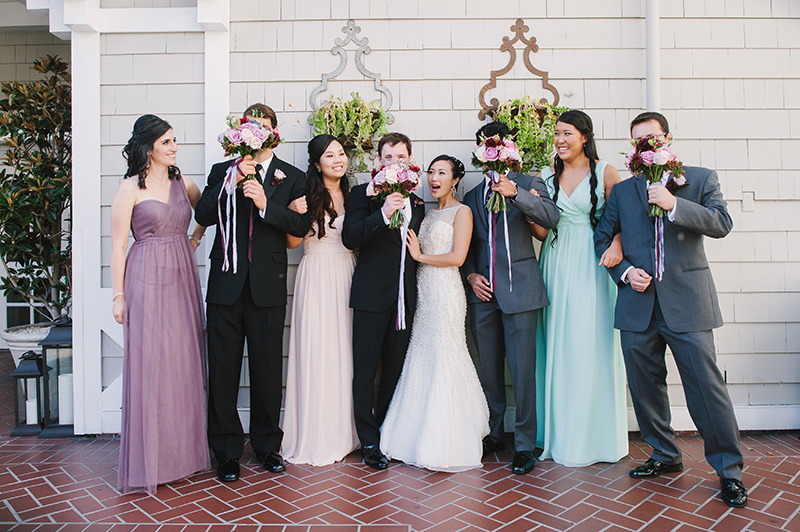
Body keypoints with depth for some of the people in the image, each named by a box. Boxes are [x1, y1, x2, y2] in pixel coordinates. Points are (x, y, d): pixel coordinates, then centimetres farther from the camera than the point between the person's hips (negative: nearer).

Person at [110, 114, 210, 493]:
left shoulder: (183, 183, 10)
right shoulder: (130, 188, -4)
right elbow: (118, 247, -5)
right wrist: (119, 296, -7)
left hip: (183, 278, 5)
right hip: (148, 281, -5)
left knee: (186, 362, 9)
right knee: (150, 365, 0)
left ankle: (186, 449, 23)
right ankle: (150, 458, 14)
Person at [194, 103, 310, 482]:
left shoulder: (292, 177, 8)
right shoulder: (222, 171, 11)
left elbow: (302, 226, -6)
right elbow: (203, 216, -3)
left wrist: (265, 204, -19)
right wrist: (233, 180, -12)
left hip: (268, 286, -1)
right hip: (226, 284, 1)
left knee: (268, 369, 8)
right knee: (223, 369, 5)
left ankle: (267, 445, 25)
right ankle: (227, 450, 20)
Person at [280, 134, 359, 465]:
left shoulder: (351, 195, 12)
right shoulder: (307, 195, -2)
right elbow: (292, 241, -4)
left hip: (347, 277, 5)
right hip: (317, 279, -4)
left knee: (345, 351, 7)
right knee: (317, 353, -2)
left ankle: (344, 433, 21)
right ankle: (317, 439, 12)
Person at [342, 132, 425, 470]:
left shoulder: (416, 202, 17)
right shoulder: (363, 193, 2)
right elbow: (349, 238, -11)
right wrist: (383, 214, -20)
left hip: (405, 296, 5)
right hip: (372, 293, -4)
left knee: (396, 367, 11)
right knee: (365, 368, 1)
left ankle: (387, 433, 26)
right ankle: (369, 442, 13)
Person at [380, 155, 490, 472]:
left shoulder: (461, 212, -2)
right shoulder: (430, 214, 19)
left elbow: (457, 257, -12)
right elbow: (422, 251, 16)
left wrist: (420, 255, -6)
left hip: (445, 293, -7)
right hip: (425, 293, 7)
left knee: (443, 361, -5)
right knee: (421, 361, 7)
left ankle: (446, 446, 6)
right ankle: (423, 438, 18)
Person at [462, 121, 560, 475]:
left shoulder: (529, 184, 6)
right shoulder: (471, 196, 18)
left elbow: (551, 217, -13)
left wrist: (515, 193, -26)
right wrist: (471, 274, 3)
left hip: (520, 288, -4)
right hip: (483, 290, 4)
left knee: (522, 369, -4)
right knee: (489, 369, 10)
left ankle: (525, 445, 10)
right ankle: (493, 435, 25)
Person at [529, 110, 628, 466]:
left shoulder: (605, 172, 2)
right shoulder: (547, 176, 11)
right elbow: (542, 232, 8)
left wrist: (617, 245, -20)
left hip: (593, 266, -3)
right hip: (557, 264, 3)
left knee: (591, 345, -1)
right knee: (558, 346, 5)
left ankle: (595, 437, 14)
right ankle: (559, 434, 17)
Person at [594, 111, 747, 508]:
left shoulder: (701, 179, 7)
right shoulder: (622, 191, 13)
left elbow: (722, 223, -6)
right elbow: (602, 237, 13)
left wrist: (674, 204, -18)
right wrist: (624, 271, -2)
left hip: (687, 301, -3)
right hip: (637, 303, 3)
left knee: (706, 385, -3)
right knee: (645, 386, 11)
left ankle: (728, 469, 14)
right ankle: (665, 456, 30)